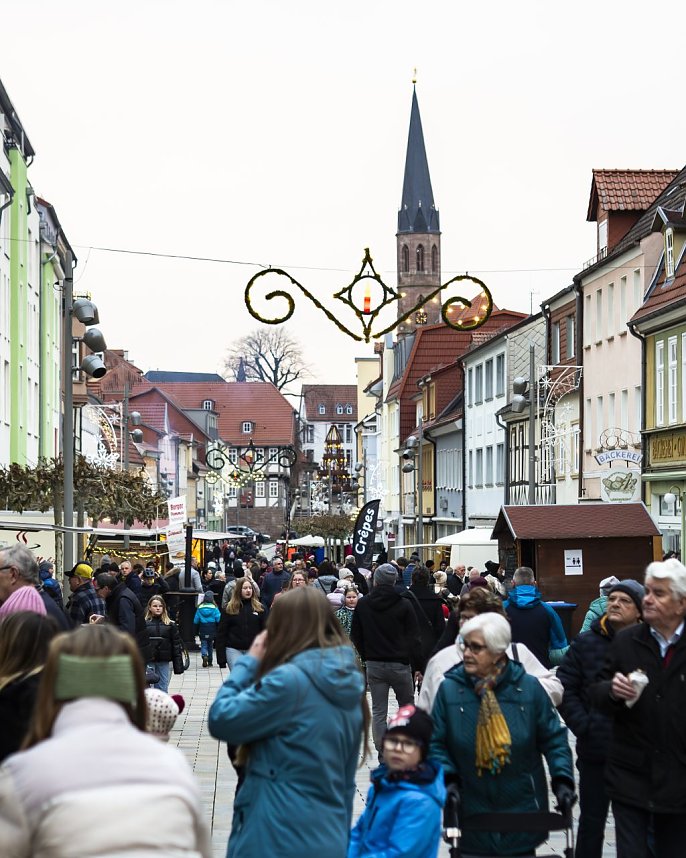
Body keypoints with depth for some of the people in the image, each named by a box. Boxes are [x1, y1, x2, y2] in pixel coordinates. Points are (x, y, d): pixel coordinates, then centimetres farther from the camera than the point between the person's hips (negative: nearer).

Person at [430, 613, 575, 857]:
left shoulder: (529, 688, -3)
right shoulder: (449, 688, -3)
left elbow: (554, 738, 3)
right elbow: (436, 743, 2)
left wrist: (562, 780, -9)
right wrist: (448, 777, -13)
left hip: (521, 811, 0)